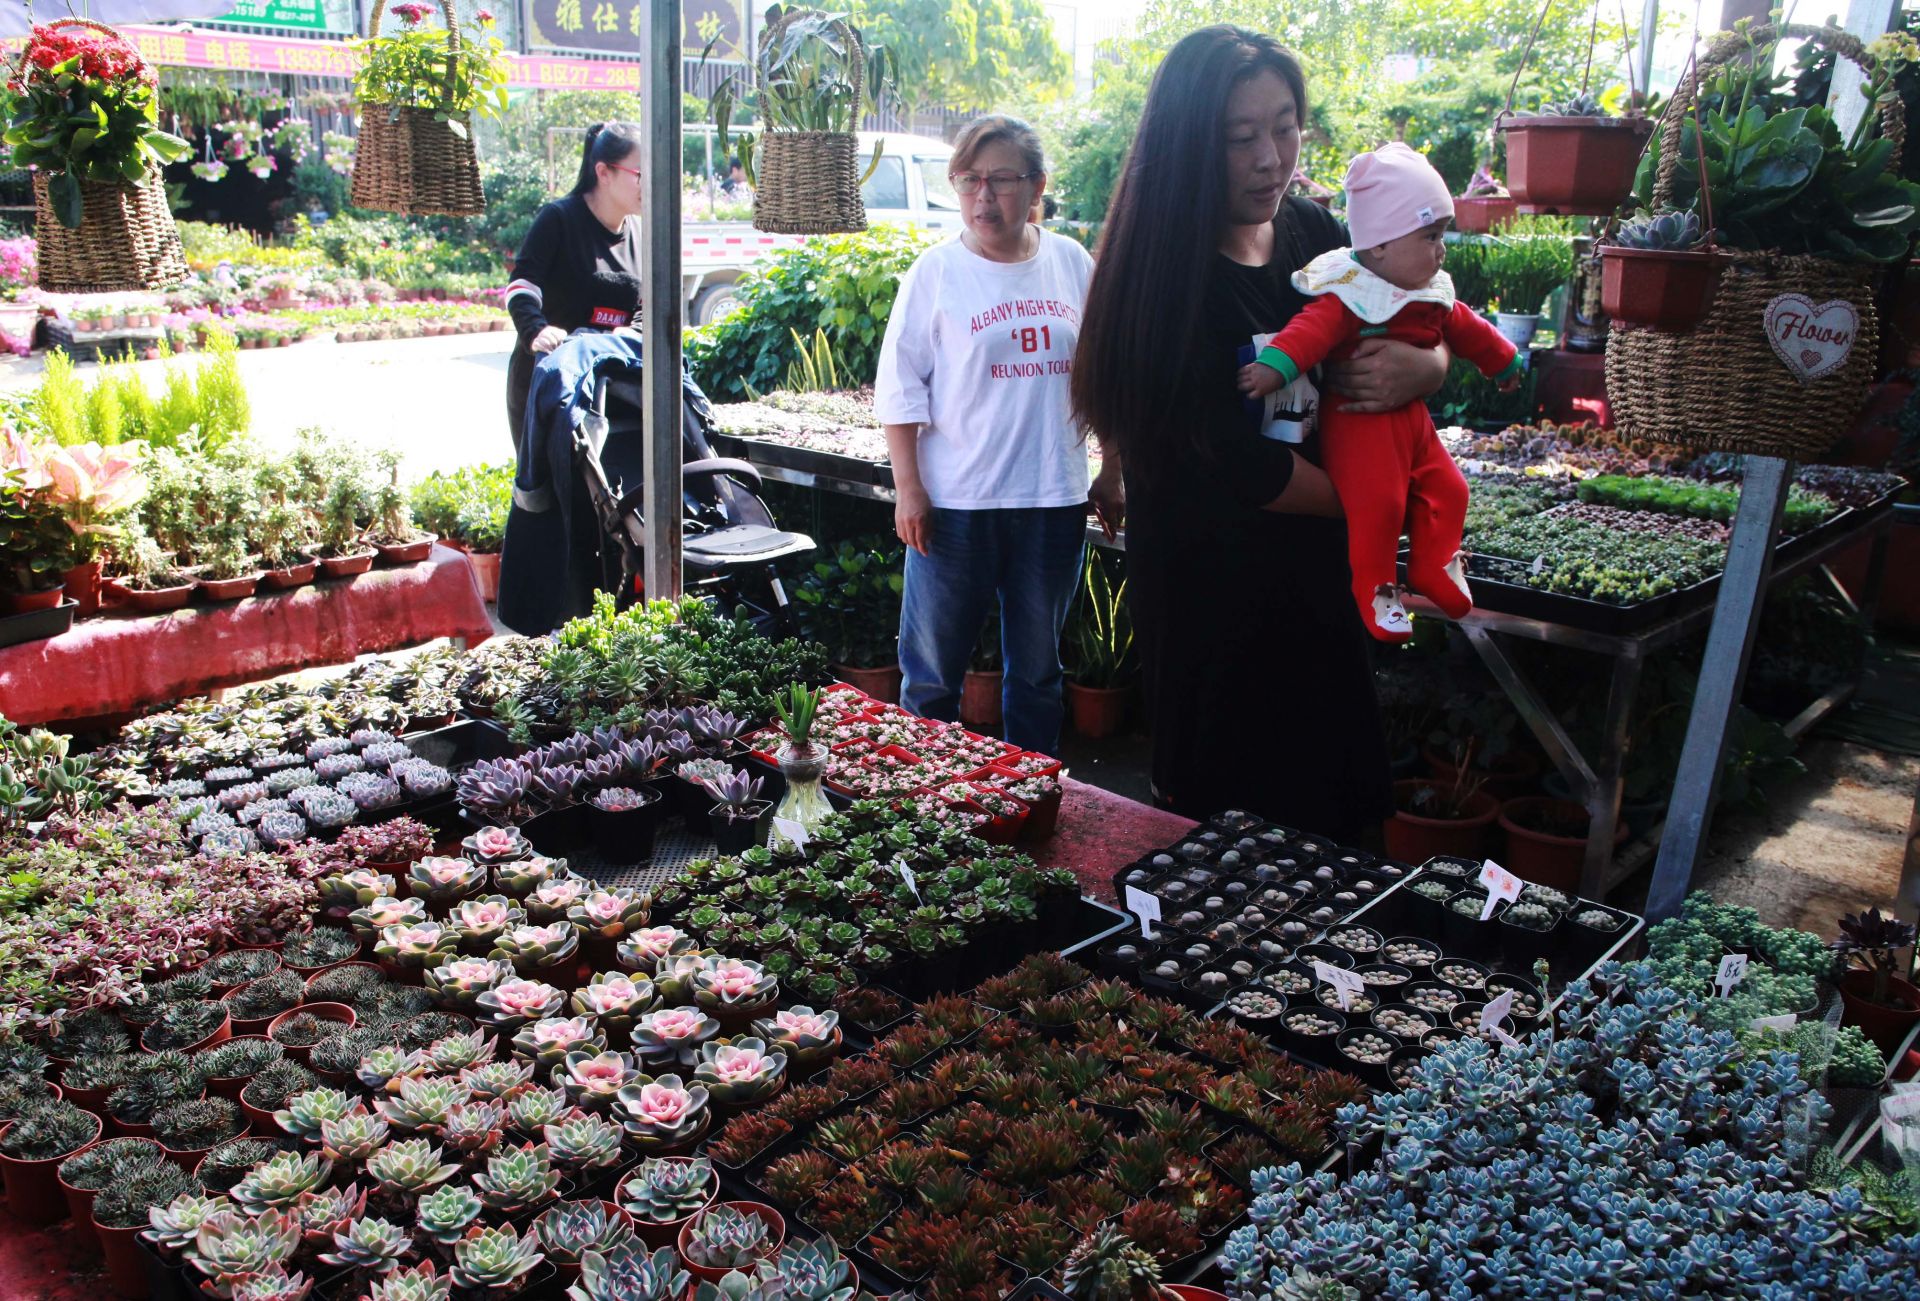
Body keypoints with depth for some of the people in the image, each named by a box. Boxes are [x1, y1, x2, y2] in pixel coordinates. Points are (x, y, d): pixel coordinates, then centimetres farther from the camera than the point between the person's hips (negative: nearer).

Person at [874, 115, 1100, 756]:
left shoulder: (1073, 264, 7)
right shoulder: (937, 271, -2)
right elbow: (900, 388, -3)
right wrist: (909, 489, -9)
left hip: (1054, 499, 3)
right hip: (955, 501, -3)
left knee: (1038, 668, 15)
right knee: (933, 668, 4)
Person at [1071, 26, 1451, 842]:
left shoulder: (1314, 234, 2)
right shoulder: (1165, 276, -18)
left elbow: (1425, 341, 12)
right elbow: (1233, 465, -21)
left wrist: (1418, 368, -13)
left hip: (1315, 577, 6)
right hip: (1211, 594, -6)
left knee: (1331, 796, 16)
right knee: (1230, 811, 7)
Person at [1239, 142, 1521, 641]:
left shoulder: (1431, 293, 9)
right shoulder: (1350, 294, -19)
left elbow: (1463, 326, 25)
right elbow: (1314, 328, -35)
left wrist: (1502, 360, 39)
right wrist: (1276, 365, -52)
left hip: (1410, 416, 8)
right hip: (1358, 419, -8)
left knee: (1447, 489, 9)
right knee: (1377, 504, -11)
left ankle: (1433, 567, 27)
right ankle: (1374, 588, 7)